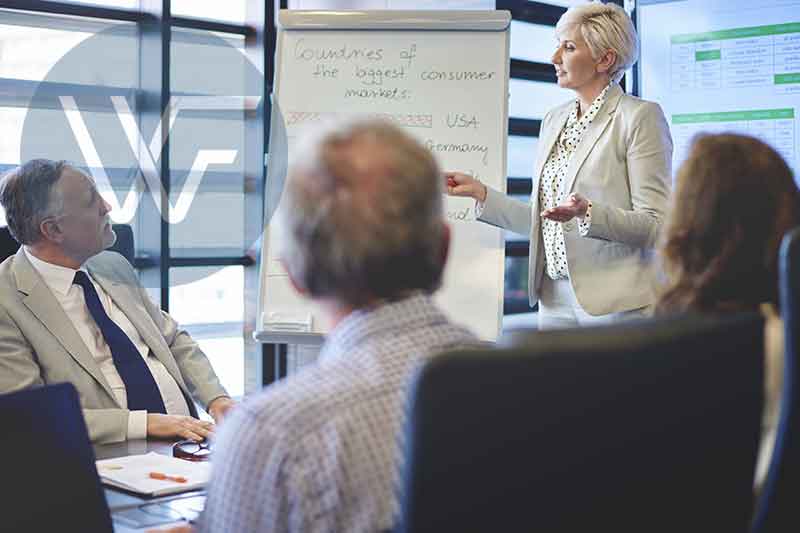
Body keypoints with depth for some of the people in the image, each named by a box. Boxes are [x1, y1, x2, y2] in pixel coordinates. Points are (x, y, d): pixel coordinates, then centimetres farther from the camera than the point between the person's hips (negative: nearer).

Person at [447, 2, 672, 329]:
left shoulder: (640, 117, -8)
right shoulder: (554, 120, 13)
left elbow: (655, 226, -12)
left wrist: (587, 212, -27)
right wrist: (479, 193, 7)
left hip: (617, 303, -6)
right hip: (556, 300, 6)